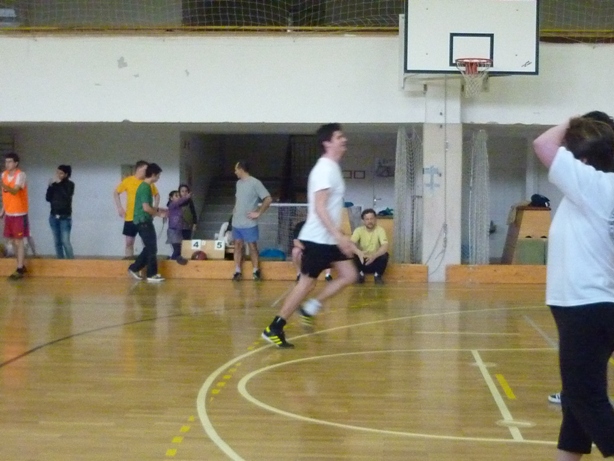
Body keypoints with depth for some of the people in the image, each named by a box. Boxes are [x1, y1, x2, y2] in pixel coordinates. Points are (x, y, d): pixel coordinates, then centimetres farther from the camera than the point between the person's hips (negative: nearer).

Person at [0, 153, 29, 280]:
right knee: (13, 241, 12)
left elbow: (15, 191, -29)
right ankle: (22, 266, 24)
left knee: (19, 241, -5)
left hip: (19, 214, -7)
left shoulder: (20, 175, -15)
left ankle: (19, 270, -2)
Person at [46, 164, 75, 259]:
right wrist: (51, 186, -9)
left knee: (65, 242, -11)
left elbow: (66, 196, -19)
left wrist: (60, 184, -17)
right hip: (53, 216, 4)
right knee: (57, 242, 6)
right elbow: (48, 198, 2)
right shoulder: (54, 184, 7)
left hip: (65, 217, -4)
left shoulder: (70, 184, -3)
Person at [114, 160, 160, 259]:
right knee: (129, 241, 4)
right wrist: (119, 208, -3)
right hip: (130, 217, -1)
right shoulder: (128, 181, -3)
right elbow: (116, 193, 6)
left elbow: (157, 195, 15)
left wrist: (155, 207, 0)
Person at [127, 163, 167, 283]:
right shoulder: (146, 187, -17)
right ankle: (152, 275, 2)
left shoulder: (144, 186, 14)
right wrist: (159, 214, -10)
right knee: (152, 248, -4)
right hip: (144, 221, -10)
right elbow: (146, 208, -22)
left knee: (149, 247, 15)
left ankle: (134, 268, 20)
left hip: (143, 221, 10)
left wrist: (158, 209, 17)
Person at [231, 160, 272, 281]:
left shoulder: (255, 183, -12)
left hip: (249, 223, -7)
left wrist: (258, 213, -14)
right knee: (237, 245, 8)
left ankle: (255, 270, 12)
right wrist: (235, 209, 12)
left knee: (252, 246, 2)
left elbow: (268, 199, -14)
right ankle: (237, 271, 12)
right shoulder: (238, 183, 12)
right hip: (236, 222, 7)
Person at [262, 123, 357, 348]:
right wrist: (339, 236, -29)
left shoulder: (333, 168, 14)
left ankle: (310, 308, 13)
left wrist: (340, 237, 22)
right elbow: (319, 208, -24)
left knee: (349, 275, 5)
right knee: (307, 283, -5)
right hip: (317, 238, -9)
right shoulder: (325, 169, -16)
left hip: (329, 238, 9)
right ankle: (274, 329, 3)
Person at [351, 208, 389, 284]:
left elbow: (385, 246, -27)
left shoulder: (380, 230, -12)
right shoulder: (358, 230, -10)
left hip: (375, 260, 0)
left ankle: (378, 275, -4)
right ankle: (360, 273, -3)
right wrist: (359, 252, -47)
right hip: (362, 260, 0)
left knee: (384, 255, -30)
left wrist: (374, 255, -46)